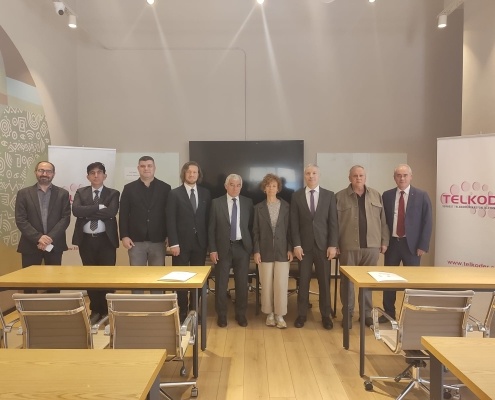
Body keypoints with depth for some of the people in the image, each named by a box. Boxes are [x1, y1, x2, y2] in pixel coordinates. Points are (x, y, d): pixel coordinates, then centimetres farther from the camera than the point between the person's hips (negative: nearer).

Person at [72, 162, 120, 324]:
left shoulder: (113, 193, 2)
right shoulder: (81, 192, 8)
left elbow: (111, 212, -16)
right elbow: (76, 210, -11)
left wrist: (88, 212, -12)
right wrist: (99, 207, -15)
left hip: (105, 240, -2)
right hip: (86, 240, 2)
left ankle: (108, 310, 15)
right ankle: (95, 310, 23)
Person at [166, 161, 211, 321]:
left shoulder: (205, 193, 8)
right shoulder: (175, 194, -1)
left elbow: (208, 218, 8)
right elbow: (170, 220, -6)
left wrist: (208, 240, 2)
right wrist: (173, 243, -13)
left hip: (200, 242, 2)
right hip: (181, 242, -2)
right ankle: (183, 311, 14)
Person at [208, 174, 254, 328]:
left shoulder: (248, 202, 4)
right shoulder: (216, 203, -1)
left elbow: (251, 226, 6)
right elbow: (211, 228, -1)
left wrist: (251, 247, 1)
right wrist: (212, 249, -6)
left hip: (242, 247, 2)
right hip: (223, 247, -1)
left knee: (242, 283, 8)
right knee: (221, 283, 5)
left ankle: (241, 314, 24)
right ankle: (221, 315, 20)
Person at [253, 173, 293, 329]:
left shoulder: (286, 206, 3)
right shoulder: (259, 207, 4)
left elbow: (289, 229, 3)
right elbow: (256, 231, 3)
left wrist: (290, 249, -3)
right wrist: (256, 251, -3)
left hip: (282, 250, 0)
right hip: (265, 250, 1)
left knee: (281, 284, -1)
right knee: (267, 284, 4)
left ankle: (280, 315, 9)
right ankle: (269, 314, 18)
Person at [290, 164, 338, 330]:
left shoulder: (329, 195, 3)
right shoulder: (297, 196, 3)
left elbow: (333, 222, 1)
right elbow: (294, 223, 0)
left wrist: (333, 245, -6)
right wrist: (296, 245, -7)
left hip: (323, 244, 0)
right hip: (304, 245, 0)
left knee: (324, 281, 7)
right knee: (303, 281, 6)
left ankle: (325, 315, 19)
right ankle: (301, 314, 17)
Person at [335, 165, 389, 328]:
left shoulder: (376, 196, 8)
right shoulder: (340, 197, -1)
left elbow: (382, 221, 8)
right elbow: (335, 222, -3)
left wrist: (384, 241, 4)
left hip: (371, 246, 3)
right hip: (349, 246, -2)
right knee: (347, 280, 5)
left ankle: (367, 313, 24)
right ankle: (348, 314, 16)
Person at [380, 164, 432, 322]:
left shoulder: (421, 196, -2)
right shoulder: (387, 195, 4)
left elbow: (427, 222, -4)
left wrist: (423, 245, -9)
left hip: (412, 244, -2)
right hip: (392, 242, 2)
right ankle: (389, 313, 22)